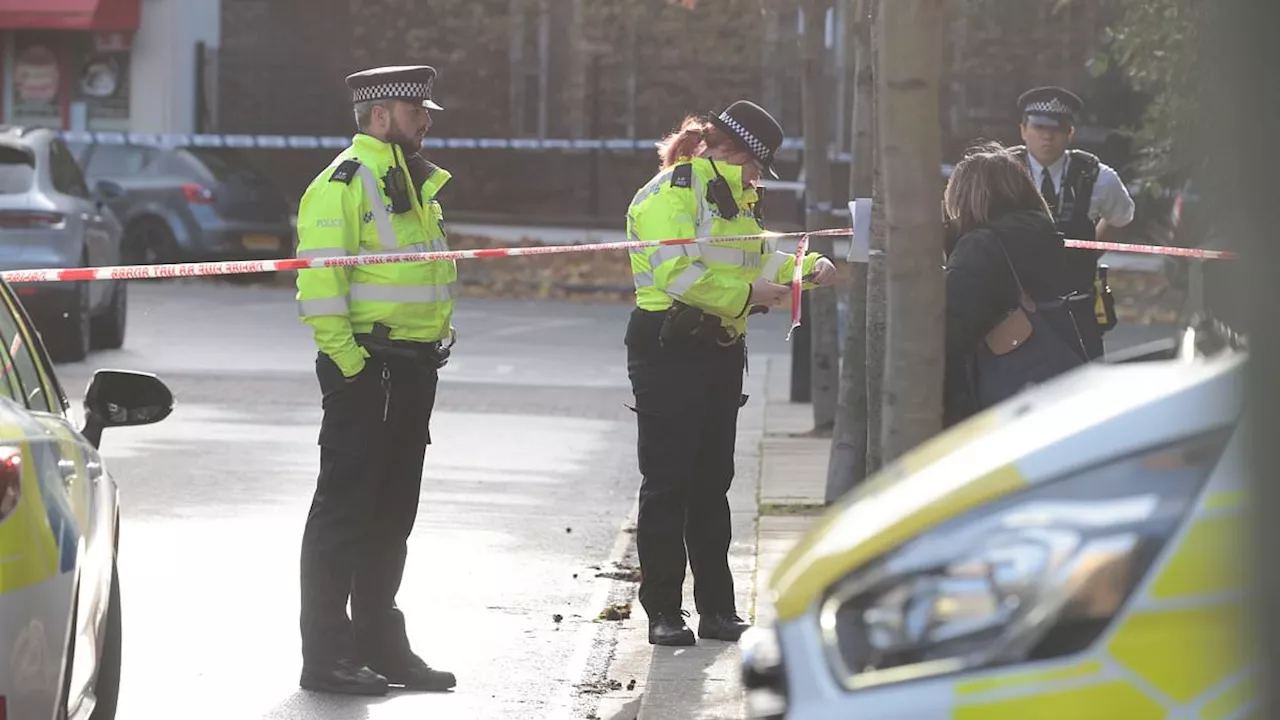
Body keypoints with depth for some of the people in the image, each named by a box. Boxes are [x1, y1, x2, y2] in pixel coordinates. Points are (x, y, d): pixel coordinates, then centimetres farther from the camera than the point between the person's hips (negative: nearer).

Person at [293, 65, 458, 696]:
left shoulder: (414, 182, 18)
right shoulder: (345, 181, -12)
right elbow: (319, 279, -20)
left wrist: (434, 345, 20)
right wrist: (347, 358, -21)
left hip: (412, 370, 9)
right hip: (366, 370, -9)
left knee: (391, 514, 14)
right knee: (344, 509, -5)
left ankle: (379, 644, 22)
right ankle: (325, 655, -3)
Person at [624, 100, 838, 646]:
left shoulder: (733, 197, 18)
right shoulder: (672, 193, -13)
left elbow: (761, 254, 26)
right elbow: (677, 272, -24)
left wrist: (808, 267, 7)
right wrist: (748, 295, -20)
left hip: (720, 350, 9)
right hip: (669, 350, -9)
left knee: (713, 481, 11)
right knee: (667, 483, -4)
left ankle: (717, 609, 15)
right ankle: (663, 611, 0)